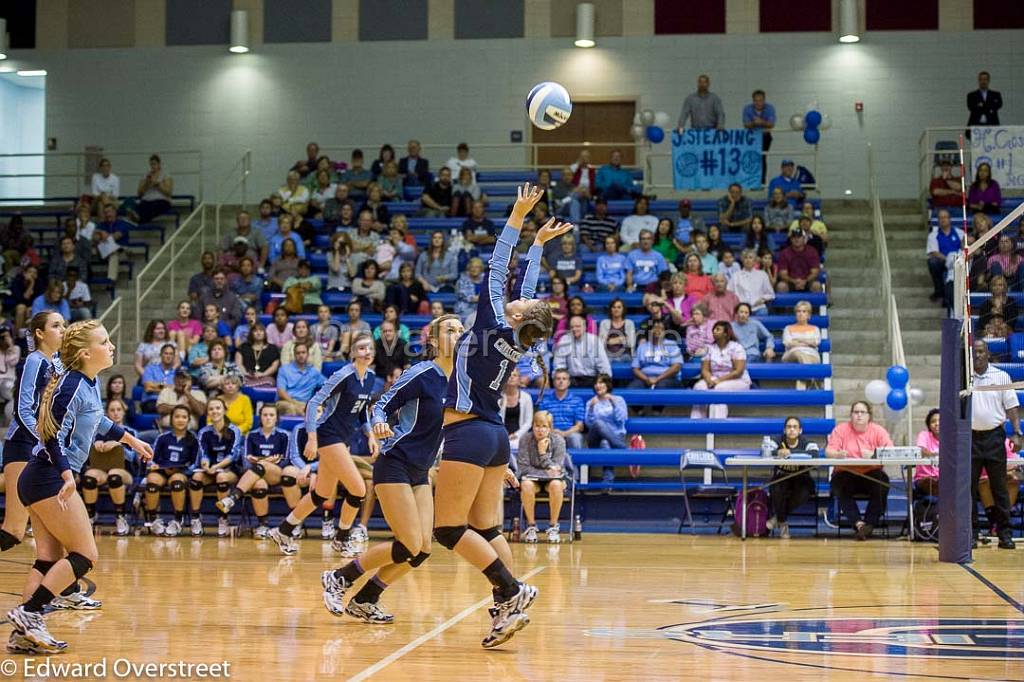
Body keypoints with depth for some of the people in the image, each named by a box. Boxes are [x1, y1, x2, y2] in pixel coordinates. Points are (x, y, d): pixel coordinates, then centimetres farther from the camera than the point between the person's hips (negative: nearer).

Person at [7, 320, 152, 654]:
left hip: (39, 480, 9)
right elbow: (52, 435, -22)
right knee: (85, 555, -6)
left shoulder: (90, 384, 11)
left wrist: (132, 440, 40)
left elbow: (99, 422, 31)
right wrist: (67, 474, -36)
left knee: (49, 559, 7)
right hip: (50, 479, -9)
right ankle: (28, 612, -10)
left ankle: (25, 632, 4)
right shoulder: (71, 385, -16)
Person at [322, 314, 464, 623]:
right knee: (410, 546, -13)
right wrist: (379, 423, -35)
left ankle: (364, 601, 12)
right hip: (394, 466, -8)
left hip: (420, 473, 8)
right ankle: (338, 579, 3)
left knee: (423, 548, -2)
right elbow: (381, 406, -12)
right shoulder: (421, 373, -14)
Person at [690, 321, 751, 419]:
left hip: (738, 381, -4)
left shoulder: (736, 348, -7)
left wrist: (720, 380, -22)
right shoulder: (710, 348, 9)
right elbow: (705, 370, 3)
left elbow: (739, 371, -15)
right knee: (699, 387, -26)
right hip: (715, 380, 4)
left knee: (719, 389, -36)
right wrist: (710, 380, -20)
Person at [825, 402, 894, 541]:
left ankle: (869, 524, -21)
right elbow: (828, 451, -7)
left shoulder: (878, 431, 2)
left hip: (871, 474, 0)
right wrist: (838, 454, -32)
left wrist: (873, 455, -30)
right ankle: (858, 523, -32)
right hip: (847, 474, 0)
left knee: (882, 485, -30)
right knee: (839, 484, -31)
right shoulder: (841, 429, 2)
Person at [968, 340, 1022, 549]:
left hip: (994, 436, 0)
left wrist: (1017, 433, -5)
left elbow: (1011, 407, 5)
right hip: (970, 436, 0)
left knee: (999, 486, 1)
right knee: (968, 486, 0)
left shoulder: (1001, 377, 5)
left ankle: (1005, 533, 4)